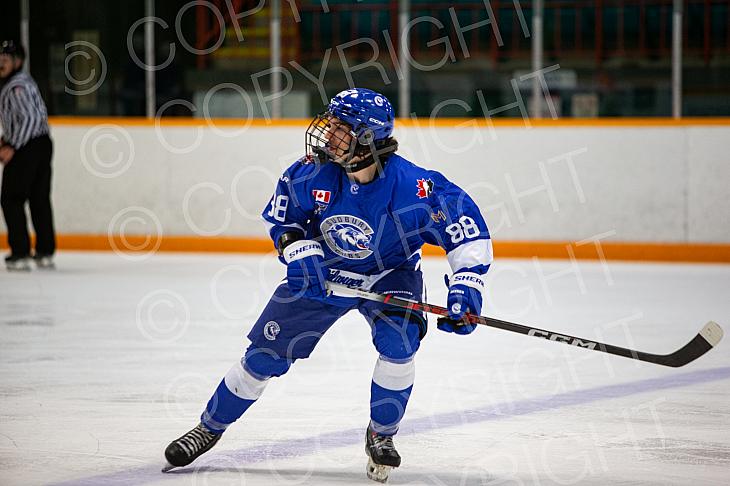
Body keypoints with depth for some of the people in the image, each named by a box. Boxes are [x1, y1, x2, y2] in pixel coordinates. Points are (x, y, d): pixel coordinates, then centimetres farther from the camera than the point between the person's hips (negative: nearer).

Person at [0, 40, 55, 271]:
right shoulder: (26, 81, 18)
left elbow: (30, 118, -23)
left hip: (26, 148, -10)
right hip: (42, 143, 10)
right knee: (39, 198, 12)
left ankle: (20, 253, -7)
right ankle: (45, 253, 14)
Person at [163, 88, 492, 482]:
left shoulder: (412, 187, -32)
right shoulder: (312, 173, -23)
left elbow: (468, 226, -25)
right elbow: (281, 214, -4)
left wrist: (466, 287, -32)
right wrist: (298, 251, -19)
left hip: (389, 274, -2)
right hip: (322, 272, 2)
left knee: (398, 342, -27)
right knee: (266, 353, 0)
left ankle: (381, 436, -2)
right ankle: (209, 429, 20)